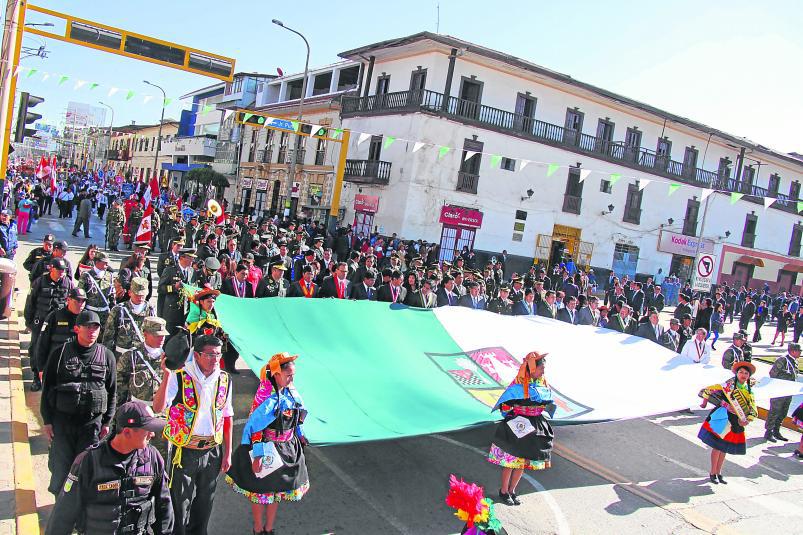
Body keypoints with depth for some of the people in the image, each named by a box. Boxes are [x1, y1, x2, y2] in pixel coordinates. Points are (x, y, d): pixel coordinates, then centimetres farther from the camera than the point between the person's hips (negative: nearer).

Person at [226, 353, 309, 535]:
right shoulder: (267, 397, -26)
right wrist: (257, 455, -24)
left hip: (288, 448, 7)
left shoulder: (290, 390, -5)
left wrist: (299, 434, 18)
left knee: (277, 491, 20)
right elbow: (254, 426, -24)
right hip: (267, 448, -6)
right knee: (261, 492, 13)